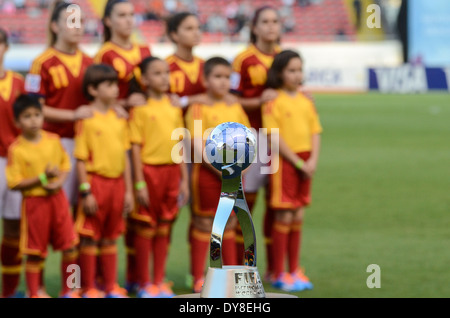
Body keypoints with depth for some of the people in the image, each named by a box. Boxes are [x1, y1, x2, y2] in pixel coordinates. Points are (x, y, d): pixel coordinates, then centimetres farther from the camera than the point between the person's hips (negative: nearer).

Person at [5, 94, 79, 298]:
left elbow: (65, 164, 10)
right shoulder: (16, 150, -11)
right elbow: (15, 183, -12)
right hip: (34, 203, -4)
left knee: (70, 247, 4)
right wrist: (43, 178, -18)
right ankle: (33, 293, 14)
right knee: (35, 253, 1)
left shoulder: (54, 140, 2)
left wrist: (59, 181, -10)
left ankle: (67, 291, 20)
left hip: (57, 198, 4)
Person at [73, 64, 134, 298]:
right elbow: (81, 159, -9)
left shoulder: (119, 118, 9)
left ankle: (111, 287, 20)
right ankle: (88, 289, 9)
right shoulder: (87, 119, -8)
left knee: (110, 238, 13)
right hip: (95, 180, -5)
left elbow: (125, 156, 13)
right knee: (90, 238, 1)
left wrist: (128, 189, 10)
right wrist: (86, 191, -13)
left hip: (117, 182, 5)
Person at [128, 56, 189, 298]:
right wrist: (139, 183, -12)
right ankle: (144, 284, 10)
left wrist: (184, 179, 10)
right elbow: (136, 147, -8)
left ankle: (159, 281, 18)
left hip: (171, 170, 5)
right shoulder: (141, 109, -6)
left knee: (164, 228, 10)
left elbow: (180, 145, 13)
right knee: (145, 229, 2)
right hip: (149, 170, -5)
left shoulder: (174, 107, 9)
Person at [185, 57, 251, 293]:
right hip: (207, 173, -5)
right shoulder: (198, 109, -6)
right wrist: (222, 171, -17)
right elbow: (198, 148, -12)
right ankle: (198, 278, 5)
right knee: (204, 224, 0)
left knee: (229, 224, 10)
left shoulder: (235, 109, 10)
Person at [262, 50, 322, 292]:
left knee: (298, 217, 9)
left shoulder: (306, 101, 11)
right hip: (283, 162, -6)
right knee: (284, 217, -4)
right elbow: (275, 136, -13)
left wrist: (313, 160, -5)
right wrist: (298, 163, -15)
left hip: (305, 163, 6)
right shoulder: (274, 101, -7)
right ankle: (278, 274, 3)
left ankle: (294, 270, 16)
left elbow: (315, 132, 11)